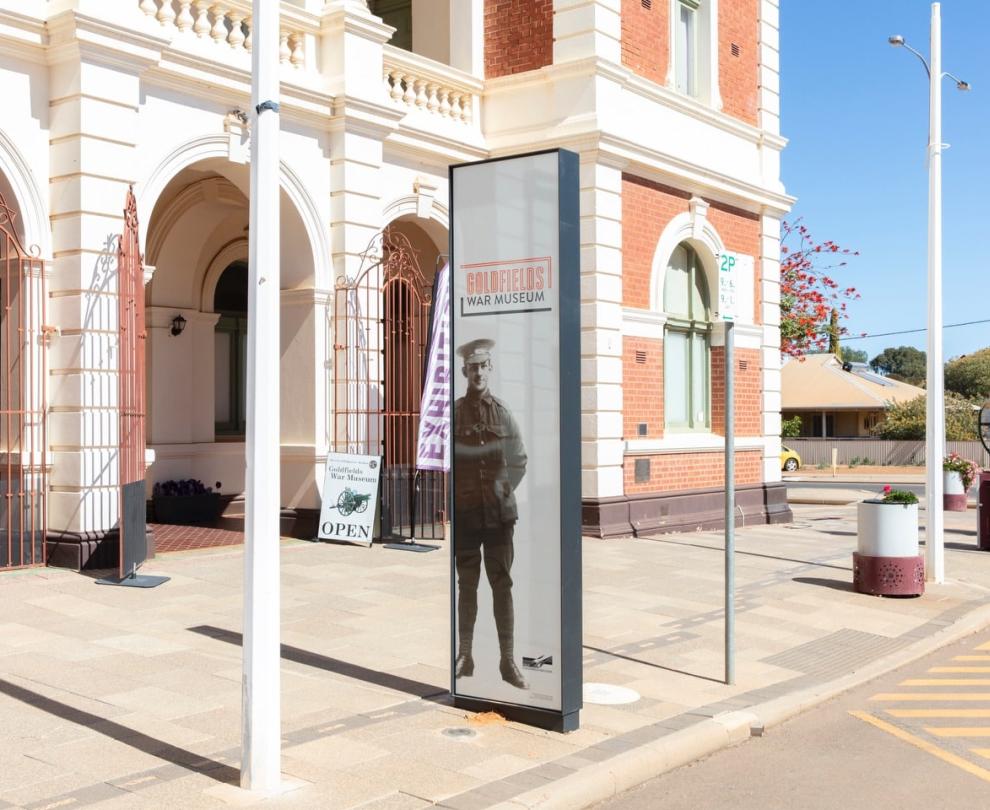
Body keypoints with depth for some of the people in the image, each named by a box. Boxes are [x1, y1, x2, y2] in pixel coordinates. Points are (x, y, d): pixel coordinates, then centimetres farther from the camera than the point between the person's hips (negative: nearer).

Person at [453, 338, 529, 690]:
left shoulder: (503, 412, 5)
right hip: (465, 512, -1)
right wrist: (456, 495, 1)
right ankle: (465, 656, 16)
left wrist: (506, 490, 4)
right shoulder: (453, 413, 1)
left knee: (502, 583, 1)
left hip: (500, 511, 1)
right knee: (467, 584, 7)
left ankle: (508, 660, 5)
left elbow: (519, 460, 13)